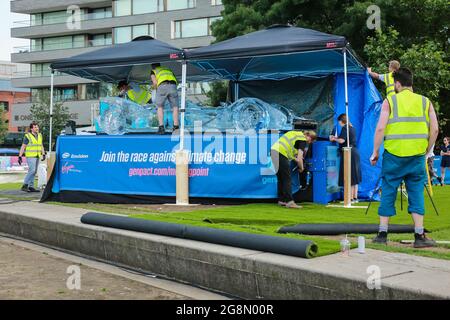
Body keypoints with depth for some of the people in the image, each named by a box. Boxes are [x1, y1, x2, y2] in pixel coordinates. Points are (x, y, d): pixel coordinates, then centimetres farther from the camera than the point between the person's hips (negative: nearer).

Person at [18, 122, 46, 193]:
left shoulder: (40, 135, 10)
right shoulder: (27, 136, -8)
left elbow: (41, 146, 14)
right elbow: (23, 147, -8)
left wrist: (43, 154, 3)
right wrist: (20, 156, -12)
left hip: (37, 156, 7)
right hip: (30, 156, -7)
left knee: (34, 172, 7)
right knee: (32, 171, -15)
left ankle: (31, 187, 11)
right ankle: (24, 186, -9)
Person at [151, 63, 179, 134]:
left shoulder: (153, 71, 26)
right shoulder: (168, 70, 38)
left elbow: (155, 82, 9)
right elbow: (176, 81, 28)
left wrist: (157, 89, 26)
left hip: (162, 86, -2)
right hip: (172, 86, 2)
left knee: (160, 107, 12)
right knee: (175, 107, 12)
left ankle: (161, 127, 2)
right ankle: (176, 127, 4)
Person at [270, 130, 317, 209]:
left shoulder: (298, 134, 22)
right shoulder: (303, 140, -4)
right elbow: (299, 159, -10)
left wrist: (295, 159, 24)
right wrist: (301, 168, 8)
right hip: (281, 154, -9)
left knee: (281, 179, 16)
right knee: (287, 179, -5)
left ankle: (281, 200, 21)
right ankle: (289, 202, -7)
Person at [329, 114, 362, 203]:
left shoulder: (345, 128, -11)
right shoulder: (352, 128, 16)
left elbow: (342, 140, -18)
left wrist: (334, 139, 0)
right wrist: (336, 137, 20)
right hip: (355, 152, 9)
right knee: (354, 176, 12)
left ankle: (351, 198, -5)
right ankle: (355, 197, 16)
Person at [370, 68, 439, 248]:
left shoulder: (390, 101, 0)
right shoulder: (425, 102, 8)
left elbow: (380, 128, -7)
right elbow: (434, 129, 2)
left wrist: (375, 152, 0)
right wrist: (426, 151, 13)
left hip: (393, 154, -2)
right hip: (417, 156, 2)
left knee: (388, 193, 6)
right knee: (416, 194, 7)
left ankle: (382, 234, 9)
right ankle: (419, 236, 4)